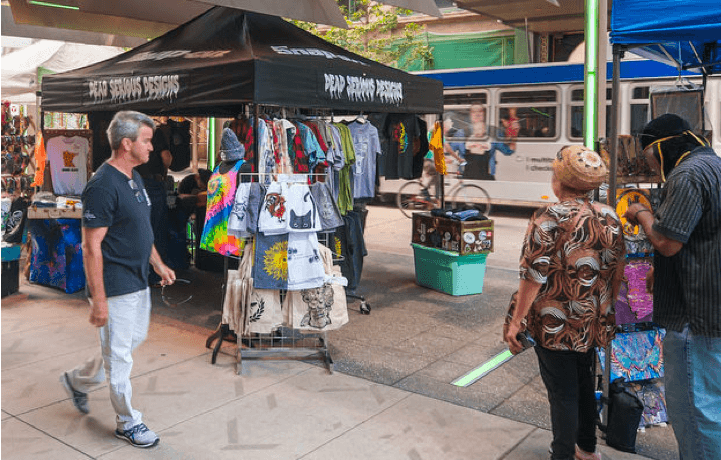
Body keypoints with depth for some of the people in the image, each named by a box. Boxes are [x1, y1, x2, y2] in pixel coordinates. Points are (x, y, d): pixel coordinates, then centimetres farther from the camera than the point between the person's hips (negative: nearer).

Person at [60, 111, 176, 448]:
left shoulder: (135, 178, 9)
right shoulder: (103, 186, -21)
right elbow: (91, 247, -22)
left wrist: (158, 264, 17)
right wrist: (98, 300, -22)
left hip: (138, 281, 10)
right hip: (116, 288, -10)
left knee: (134, 339, 23)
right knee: (119, 355, 5)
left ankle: (78, 380, 42)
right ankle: (128, 423, 21)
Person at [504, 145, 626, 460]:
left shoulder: (549, 219, -18)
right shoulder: (609, 218, 1)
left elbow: (534, 276, -20)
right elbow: (617, 272, 9)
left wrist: (516, 322, -13)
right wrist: (605, 309, 23)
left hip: (555, 326, -6)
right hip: (594, 324, 7)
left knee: (562, 392, 5)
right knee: (584, 384, 22)